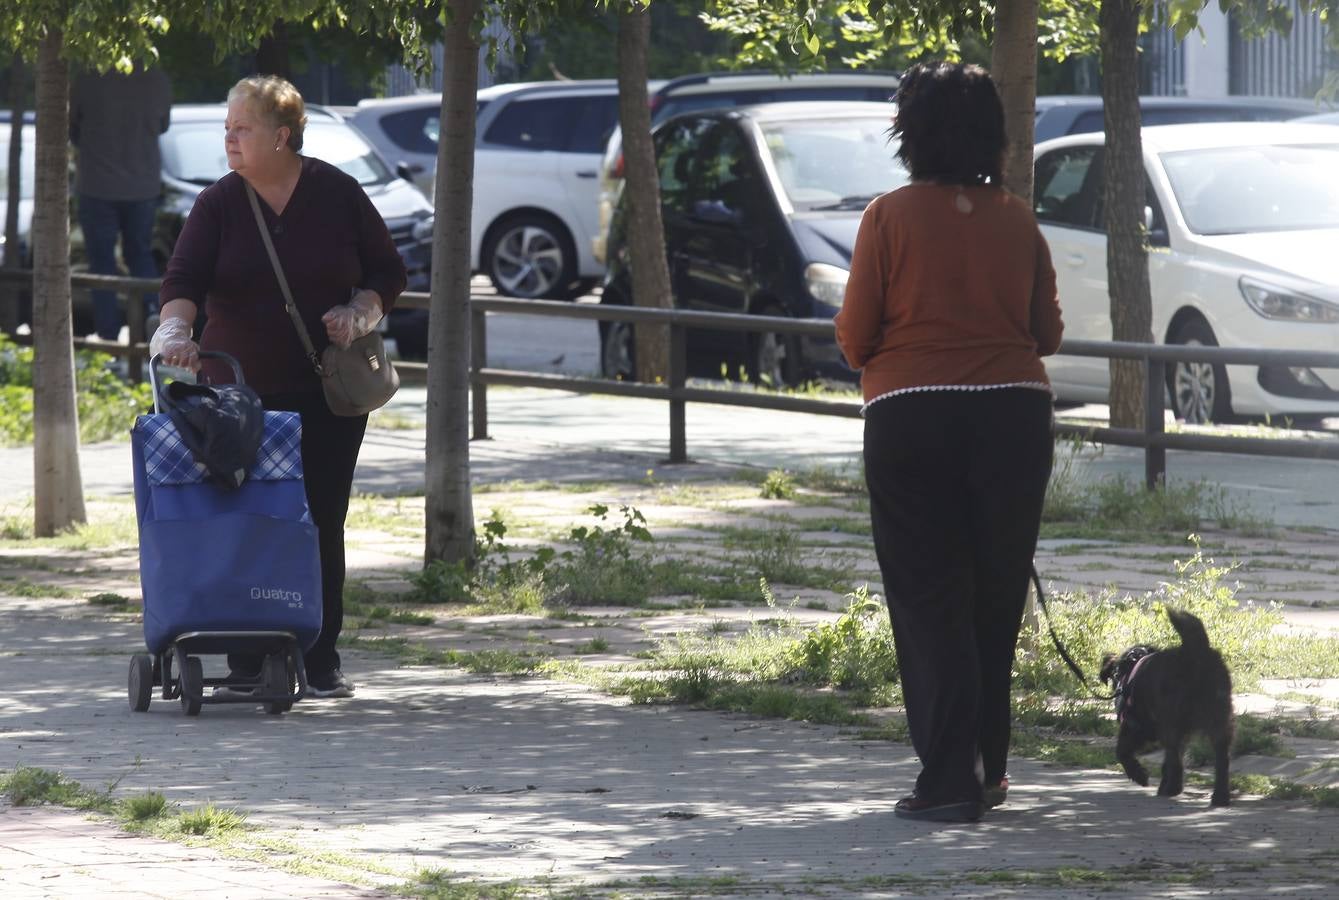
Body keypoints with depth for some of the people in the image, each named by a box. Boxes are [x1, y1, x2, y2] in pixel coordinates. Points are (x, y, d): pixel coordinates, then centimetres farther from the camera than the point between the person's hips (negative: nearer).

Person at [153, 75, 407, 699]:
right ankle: (247, 664, 4)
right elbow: (185, 277, -13)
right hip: (242, 391, 0)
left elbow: (387, 273, 9)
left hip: (328, 395, 0)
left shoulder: (337, 195, 1)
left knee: (323, 525, -1)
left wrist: (358, 314, -10)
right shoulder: (219, 205, 0)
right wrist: (175, 329, -32)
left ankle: (322, 663, 6)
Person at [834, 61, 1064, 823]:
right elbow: (1048, 332, 8)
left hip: (912, 423, -3)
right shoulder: (1018, 220, 3)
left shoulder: (891, 218, -6)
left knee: (930, 602, -1)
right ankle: (988, 767, 22)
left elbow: (855, 339, -5)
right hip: (1015, 418, 3)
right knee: (997, 601, 14)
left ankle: (950, 779, -10)